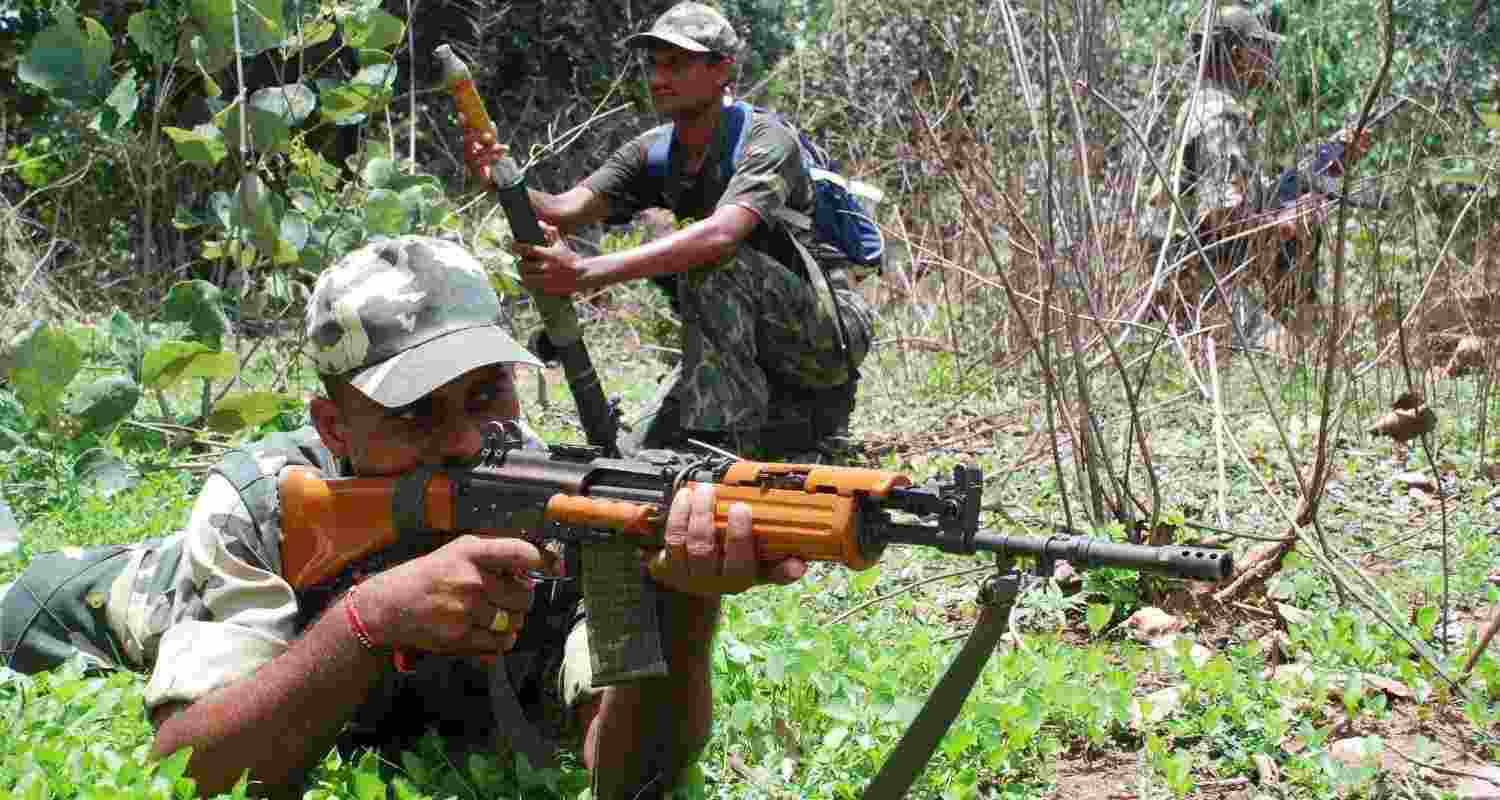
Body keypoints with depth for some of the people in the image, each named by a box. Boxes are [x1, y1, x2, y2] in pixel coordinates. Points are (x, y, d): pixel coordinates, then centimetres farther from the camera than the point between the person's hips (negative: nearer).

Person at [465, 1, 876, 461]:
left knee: (711, 263, -32)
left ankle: (728, 441, -28)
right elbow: (564, 211, -13)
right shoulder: (654, 153, 1)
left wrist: (586, 273, -47)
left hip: (828, 334, -7)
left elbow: (720, 235, -39)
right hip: (750, 348, 7)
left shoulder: (765, 140, -21)